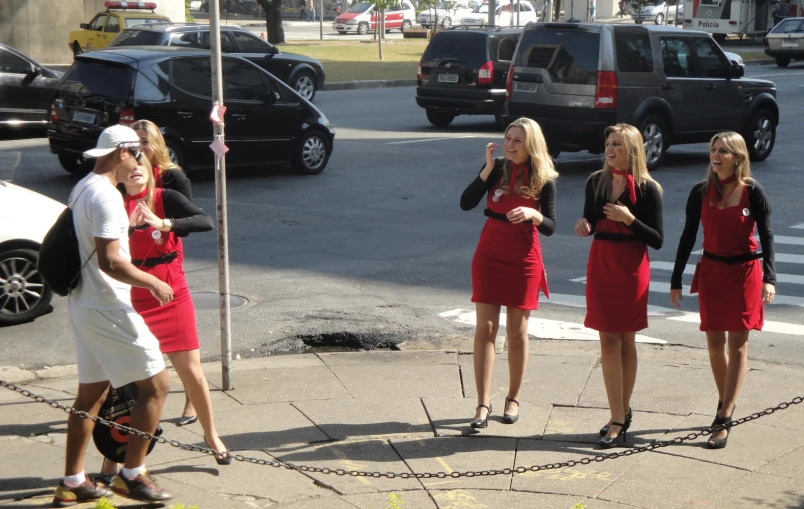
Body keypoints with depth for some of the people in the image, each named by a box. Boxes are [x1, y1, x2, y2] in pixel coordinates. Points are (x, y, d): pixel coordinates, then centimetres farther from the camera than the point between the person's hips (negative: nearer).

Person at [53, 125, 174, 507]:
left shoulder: (82, 189, 13)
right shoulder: (106, 196, -18)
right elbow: (110, 261, -25)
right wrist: (153, 283, -14)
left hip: (83, 304, 10)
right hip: (108, 309, -10)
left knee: (90, 394, 15)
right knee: (155, 383, -2)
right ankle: (132, 475, 3)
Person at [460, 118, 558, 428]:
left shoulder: (544, 180, -4)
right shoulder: (497, 168, -2)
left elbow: (550, 228, -5)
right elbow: (466, 203, -11)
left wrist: (532, 214, -25)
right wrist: (487, 169, -17)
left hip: (524, 260, -1)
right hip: (489, 254, 1)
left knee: (517, 332, 6)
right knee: (485, 327, -2)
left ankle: (513, 398, 23)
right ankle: (483, 403, 2)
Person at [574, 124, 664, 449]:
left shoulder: (647, 188, -8)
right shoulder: (596, 182, 5)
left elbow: (657, 240, -9)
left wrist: (629, 218, -21)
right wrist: (584, 225, -7)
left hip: (631, 267, -4)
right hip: (600, 263, 4)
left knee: (626, 340, 6)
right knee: (608, 340, 1)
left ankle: (622, 412, 18)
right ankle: (619, 417, 6)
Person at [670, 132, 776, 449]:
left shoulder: (752, 192, -8)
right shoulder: (701, 192, 0)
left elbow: (766, 236, -9)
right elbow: (688, 237, 5)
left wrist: (769, 278, -21)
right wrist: (676, 280, 5)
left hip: (745, 272, -3)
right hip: (711, 271, 3)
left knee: (738, 344, -1)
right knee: (715, 343, 7)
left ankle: (724, 421, -1)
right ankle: (726, 402, 29)